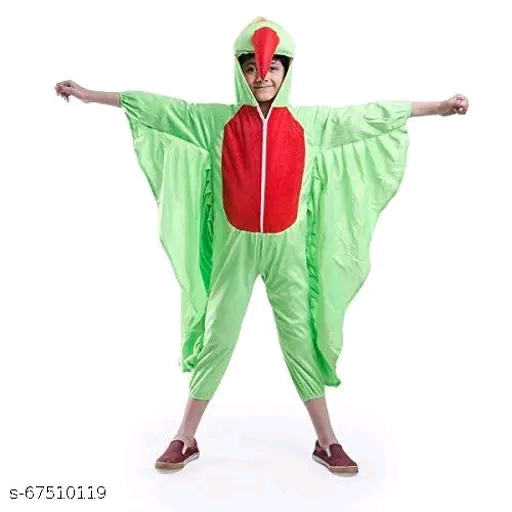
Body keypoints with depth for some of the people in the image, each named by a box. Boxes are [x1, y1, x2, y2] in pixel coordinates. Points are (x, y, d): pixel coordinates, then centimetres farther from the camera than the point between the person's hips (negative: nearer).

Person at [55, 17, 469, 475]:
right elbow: (158, 107, 2)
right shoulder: (216, 120, 0)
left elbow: (374, 114, 6)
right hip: (234, 247, 0)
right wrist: (91, 94, 3)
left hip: (287, 248, 1)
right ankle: (186, 439, 21)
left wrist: (436, 107, 8)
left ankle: (326, 440, 21)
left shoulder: (312, 122, 2)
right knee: (216, 337, 6)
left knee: (301, 337, 7)